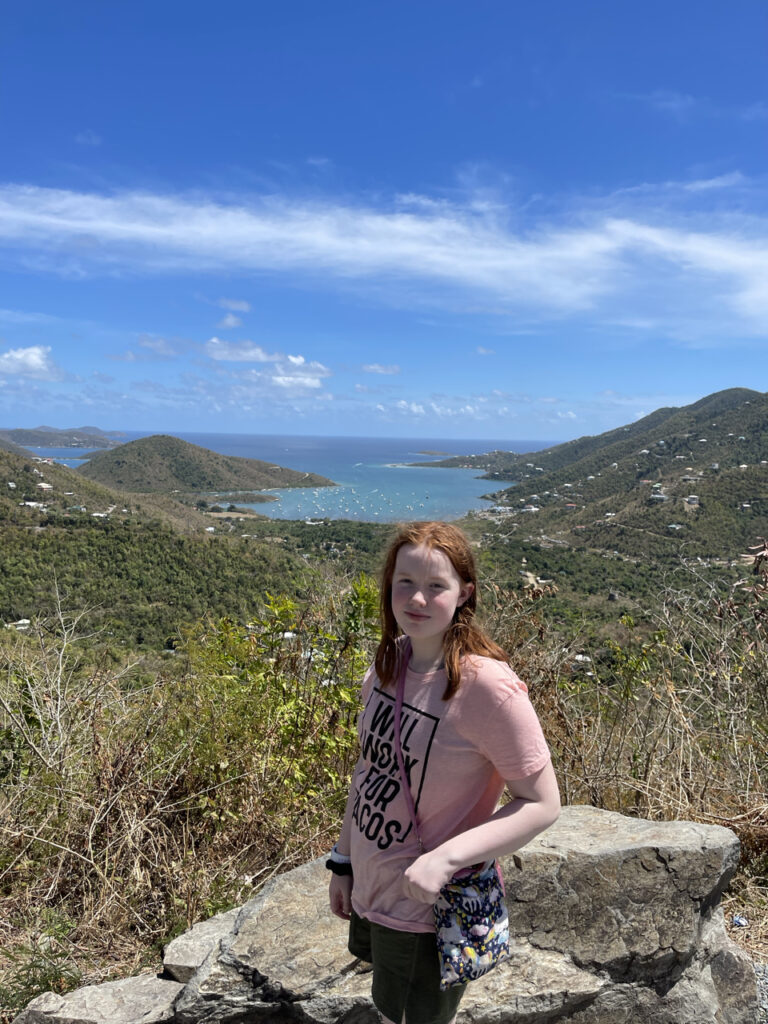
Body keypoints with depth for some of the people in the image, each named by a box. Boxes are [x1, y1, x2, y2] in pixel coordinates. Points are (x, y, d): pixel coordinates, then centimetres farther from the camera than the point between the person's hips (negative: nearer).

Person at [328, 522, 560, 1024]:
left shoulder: (487, 686, -27)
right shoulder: (388, 662, -6)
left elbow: (542, 803, -21)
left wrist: (444, 859, -29)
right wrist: (343, 861, 10)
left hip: (429, 907, -6)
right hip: (369, 889, 6)